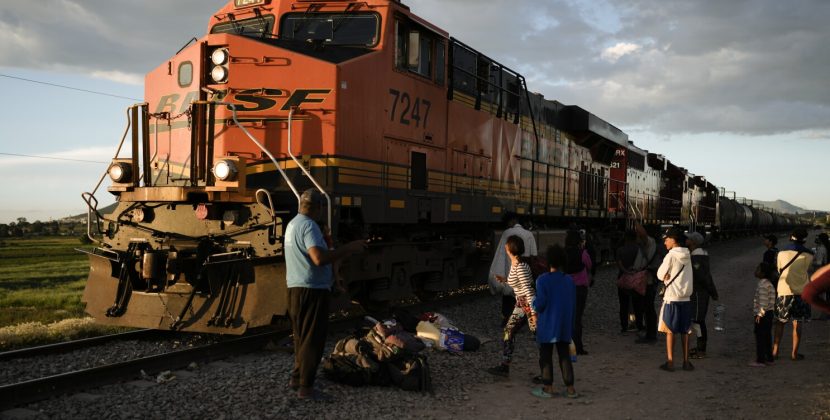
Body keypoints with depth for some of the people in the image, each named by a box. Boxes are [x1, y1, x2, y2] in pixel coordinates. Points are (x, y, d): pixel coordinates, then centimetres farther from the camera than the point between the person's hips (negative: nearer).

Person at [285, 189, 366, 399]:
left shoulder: (292, 224, 14)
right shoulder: (309, 226, -17)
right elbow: (320, 258, -29)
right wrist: (348, 248, -22)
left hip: (295, 288, 10)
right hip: (312, 289, -9)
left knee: (301, 336, 19)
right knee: (313, 339, -2)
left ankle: (297, 377, 27)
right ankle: (305, 386, 1)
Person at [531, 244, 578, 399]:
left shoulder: (542, 280, -12)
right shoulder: (569, 281, 3)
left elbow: (540, 304, -17)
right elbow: (573, 303, 6)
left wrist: (534, 303, 6)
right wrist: (570, 324, 17)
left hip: (547, 325, -4)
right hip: (564, 325, 4)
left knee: (546, 356, 6)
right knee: (564, 356, 10)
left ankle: (548, 388, 8)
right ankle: (570, 388, 8)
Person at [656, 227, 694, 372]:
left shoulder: (671, 255, -12)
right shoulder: (687, 256, 7)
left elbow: (660, 274, -9)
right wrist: (669, 276, 2)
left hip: (672, 298, -5)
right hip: (686, 298, 5)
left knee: (670, 330, 2)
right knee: (685, 331, 11)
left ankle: (670, 362, 2)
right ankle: (686, 361, 14)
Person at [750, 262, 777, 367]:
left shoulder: (762, 285, -17)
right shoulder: (769, 284, 14)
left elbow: (763, 301, -22)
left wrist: (759, 314, -20)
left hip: (762, 314, -10)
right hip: (769, 313, 10)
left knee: (760, 336, -5)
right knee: (767, 337, 15)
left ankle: (760, 360, -3)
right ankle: (769, 358, 21)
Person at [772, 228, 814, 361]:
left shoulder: (782, 253, 0)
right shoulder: (808, 255, -5)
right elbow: (806, 270, 8)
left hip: (784, 291, 1)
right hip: (801, 291, -1)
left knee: (780, 322, 11)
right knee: (798, 323, 5)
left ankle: (775, 350, 7)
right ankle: (795, 353, 6)